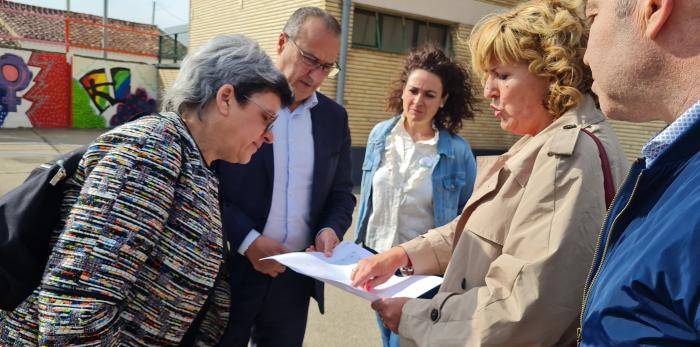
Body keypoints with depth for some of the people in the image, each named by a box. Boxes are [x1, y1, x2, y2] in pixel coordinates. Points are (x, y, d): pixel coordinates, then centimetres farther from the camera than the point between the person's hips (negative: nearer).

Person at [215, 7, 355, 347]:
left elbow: (341, 191, 12)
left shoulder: (334, 117, 6)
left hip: (297, 276, 4)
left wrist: (331, 229, -8)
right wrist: (247, 240, -17)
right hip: (231, 269, -4)